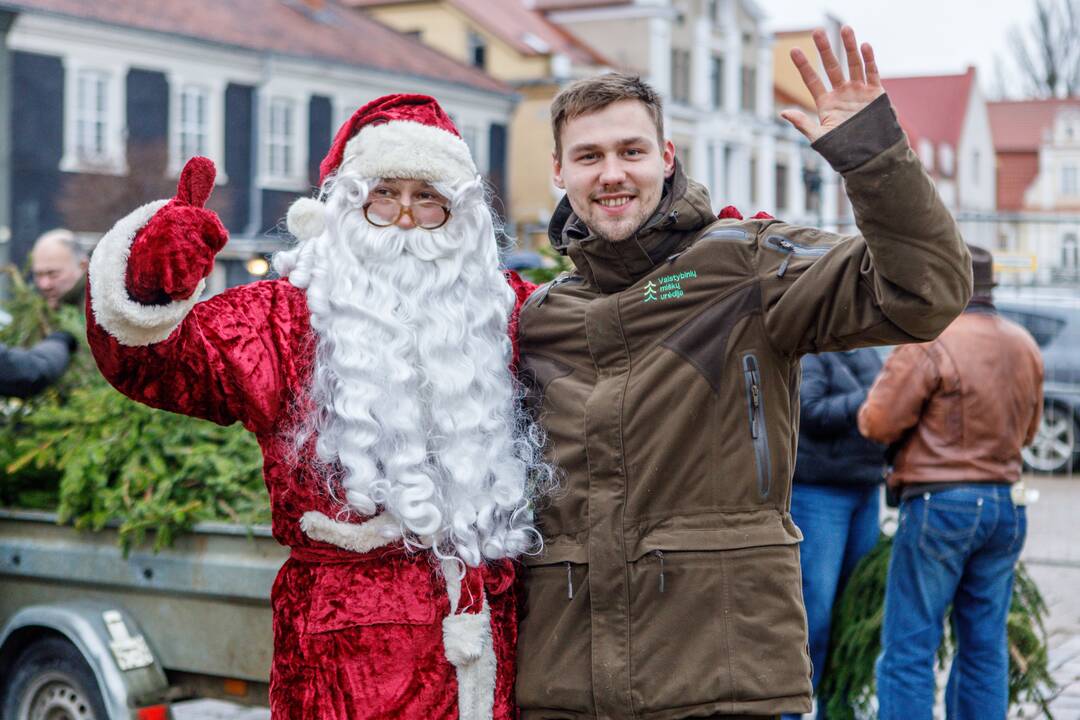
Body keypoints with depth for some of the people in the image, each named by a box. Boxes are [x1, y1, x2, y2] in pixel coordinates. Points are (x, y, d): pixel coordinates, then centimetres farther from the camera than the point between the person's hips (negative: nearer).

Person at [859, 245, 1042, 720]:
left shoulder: (930, 343, -13)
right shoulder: (1024, 346, 9)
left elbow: (878, 423, -13)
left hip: (941, 504, -7)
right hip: (1005, 507, 7)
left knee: (908, 648, -1)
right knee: (985, 647, 12)